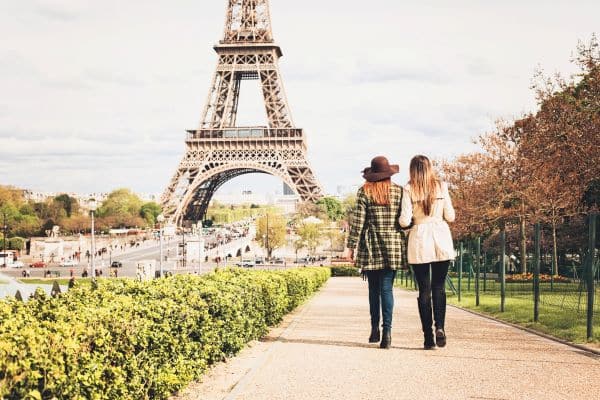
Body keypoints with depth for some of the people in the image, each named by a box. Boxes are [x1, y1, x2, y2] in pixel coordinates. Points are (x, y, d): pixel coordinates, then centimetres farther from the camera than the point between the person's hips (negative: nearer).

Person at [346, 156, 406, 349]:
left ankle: (375, 328, 19)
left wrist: (351, 246, 0)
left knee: (374, 289, 14)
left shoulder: (364, 192, -1)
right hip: (393, 246, 0)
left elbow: (357, 221, -4)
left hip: (370, 246, 0)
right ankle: (387, 331, -9)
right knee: (387, 289, 0)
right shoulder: (399, 191, 3)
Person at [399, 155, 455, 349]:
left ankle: (428, 337, 5)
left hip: (419, 240, -1)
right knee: (439, 286, 11)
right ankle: (439, 326, -8)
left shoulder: (409, 189, -4)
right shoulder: (441, 186, 2)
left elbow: (404, 221, -9)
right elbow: (450, 217, 3)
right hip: (441, 239, 1)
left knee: (424, 289, 4)